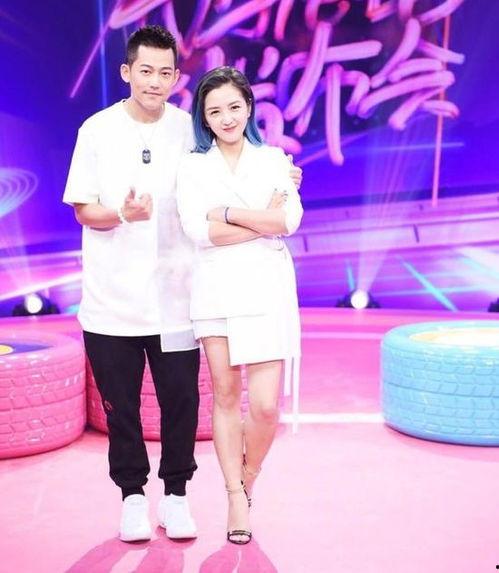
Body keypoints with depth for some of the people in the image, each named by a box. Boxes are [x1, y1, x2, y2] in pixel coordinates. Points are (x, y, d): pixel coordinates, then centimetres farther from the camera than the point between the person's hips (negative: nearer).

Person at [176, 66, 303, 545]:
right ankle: (236, 498, 17)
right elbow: (198, 231, -7)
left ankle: (247, 482, 21)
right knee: (226, 398, 5)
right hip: (216, 290, 0)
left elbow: (291, 220, -5)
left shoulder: (274, 160, 9)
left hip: (267, 289, 0)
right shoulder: (192, 167, 7)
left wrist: (227, 213, -8)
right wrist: (264, 221, -9)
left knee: (265, 405, -6)